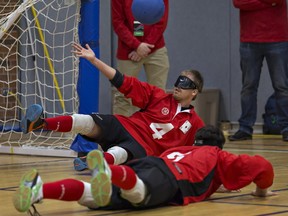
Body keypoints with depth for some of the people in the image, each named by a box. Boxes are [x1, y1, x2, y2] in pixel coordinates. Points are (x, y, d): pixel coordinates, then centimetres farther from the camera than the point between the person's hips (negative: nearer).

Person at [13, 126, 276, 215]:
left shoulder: (181, 149, 46)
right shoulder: (218, 156, 33)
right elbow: (261, 165, 26)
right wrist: (262, 189, 47)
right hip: (169, 179, -5)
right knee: (140, 191, -39)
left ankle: (39, 190, -46)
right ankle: (107, 174, -72)